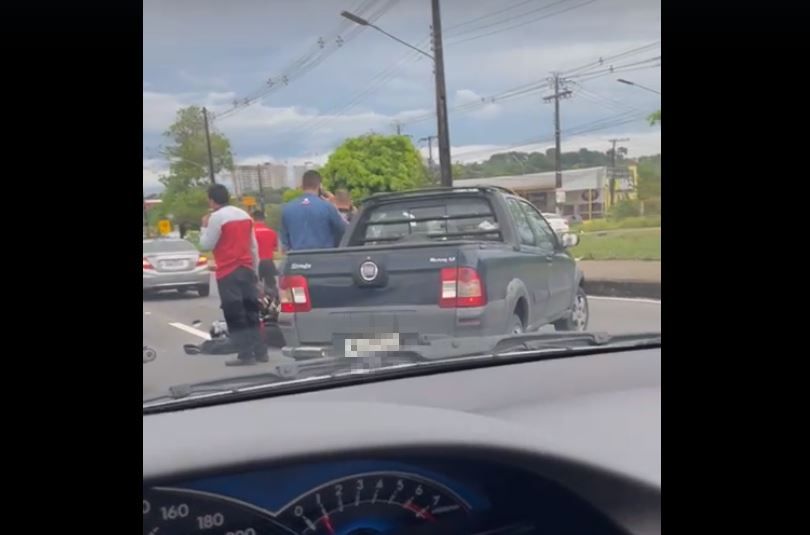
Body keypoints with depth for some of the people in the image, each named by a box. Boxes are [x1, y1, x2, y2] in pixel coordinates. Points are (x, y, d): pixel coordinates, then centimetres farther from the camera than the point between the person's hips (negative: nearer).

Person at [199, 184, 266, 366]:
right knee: (251, 313, 12)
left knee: (235, 316, -3)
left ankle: (245, 355, -4)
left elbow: (206, 245, -7)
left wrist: (204, 227, 8)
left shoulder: (216, 217, -10)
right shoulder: (244, 215, 12)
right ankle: (260, 352, 13)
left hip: (228, 273, -7)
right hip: (246, 270, 7)